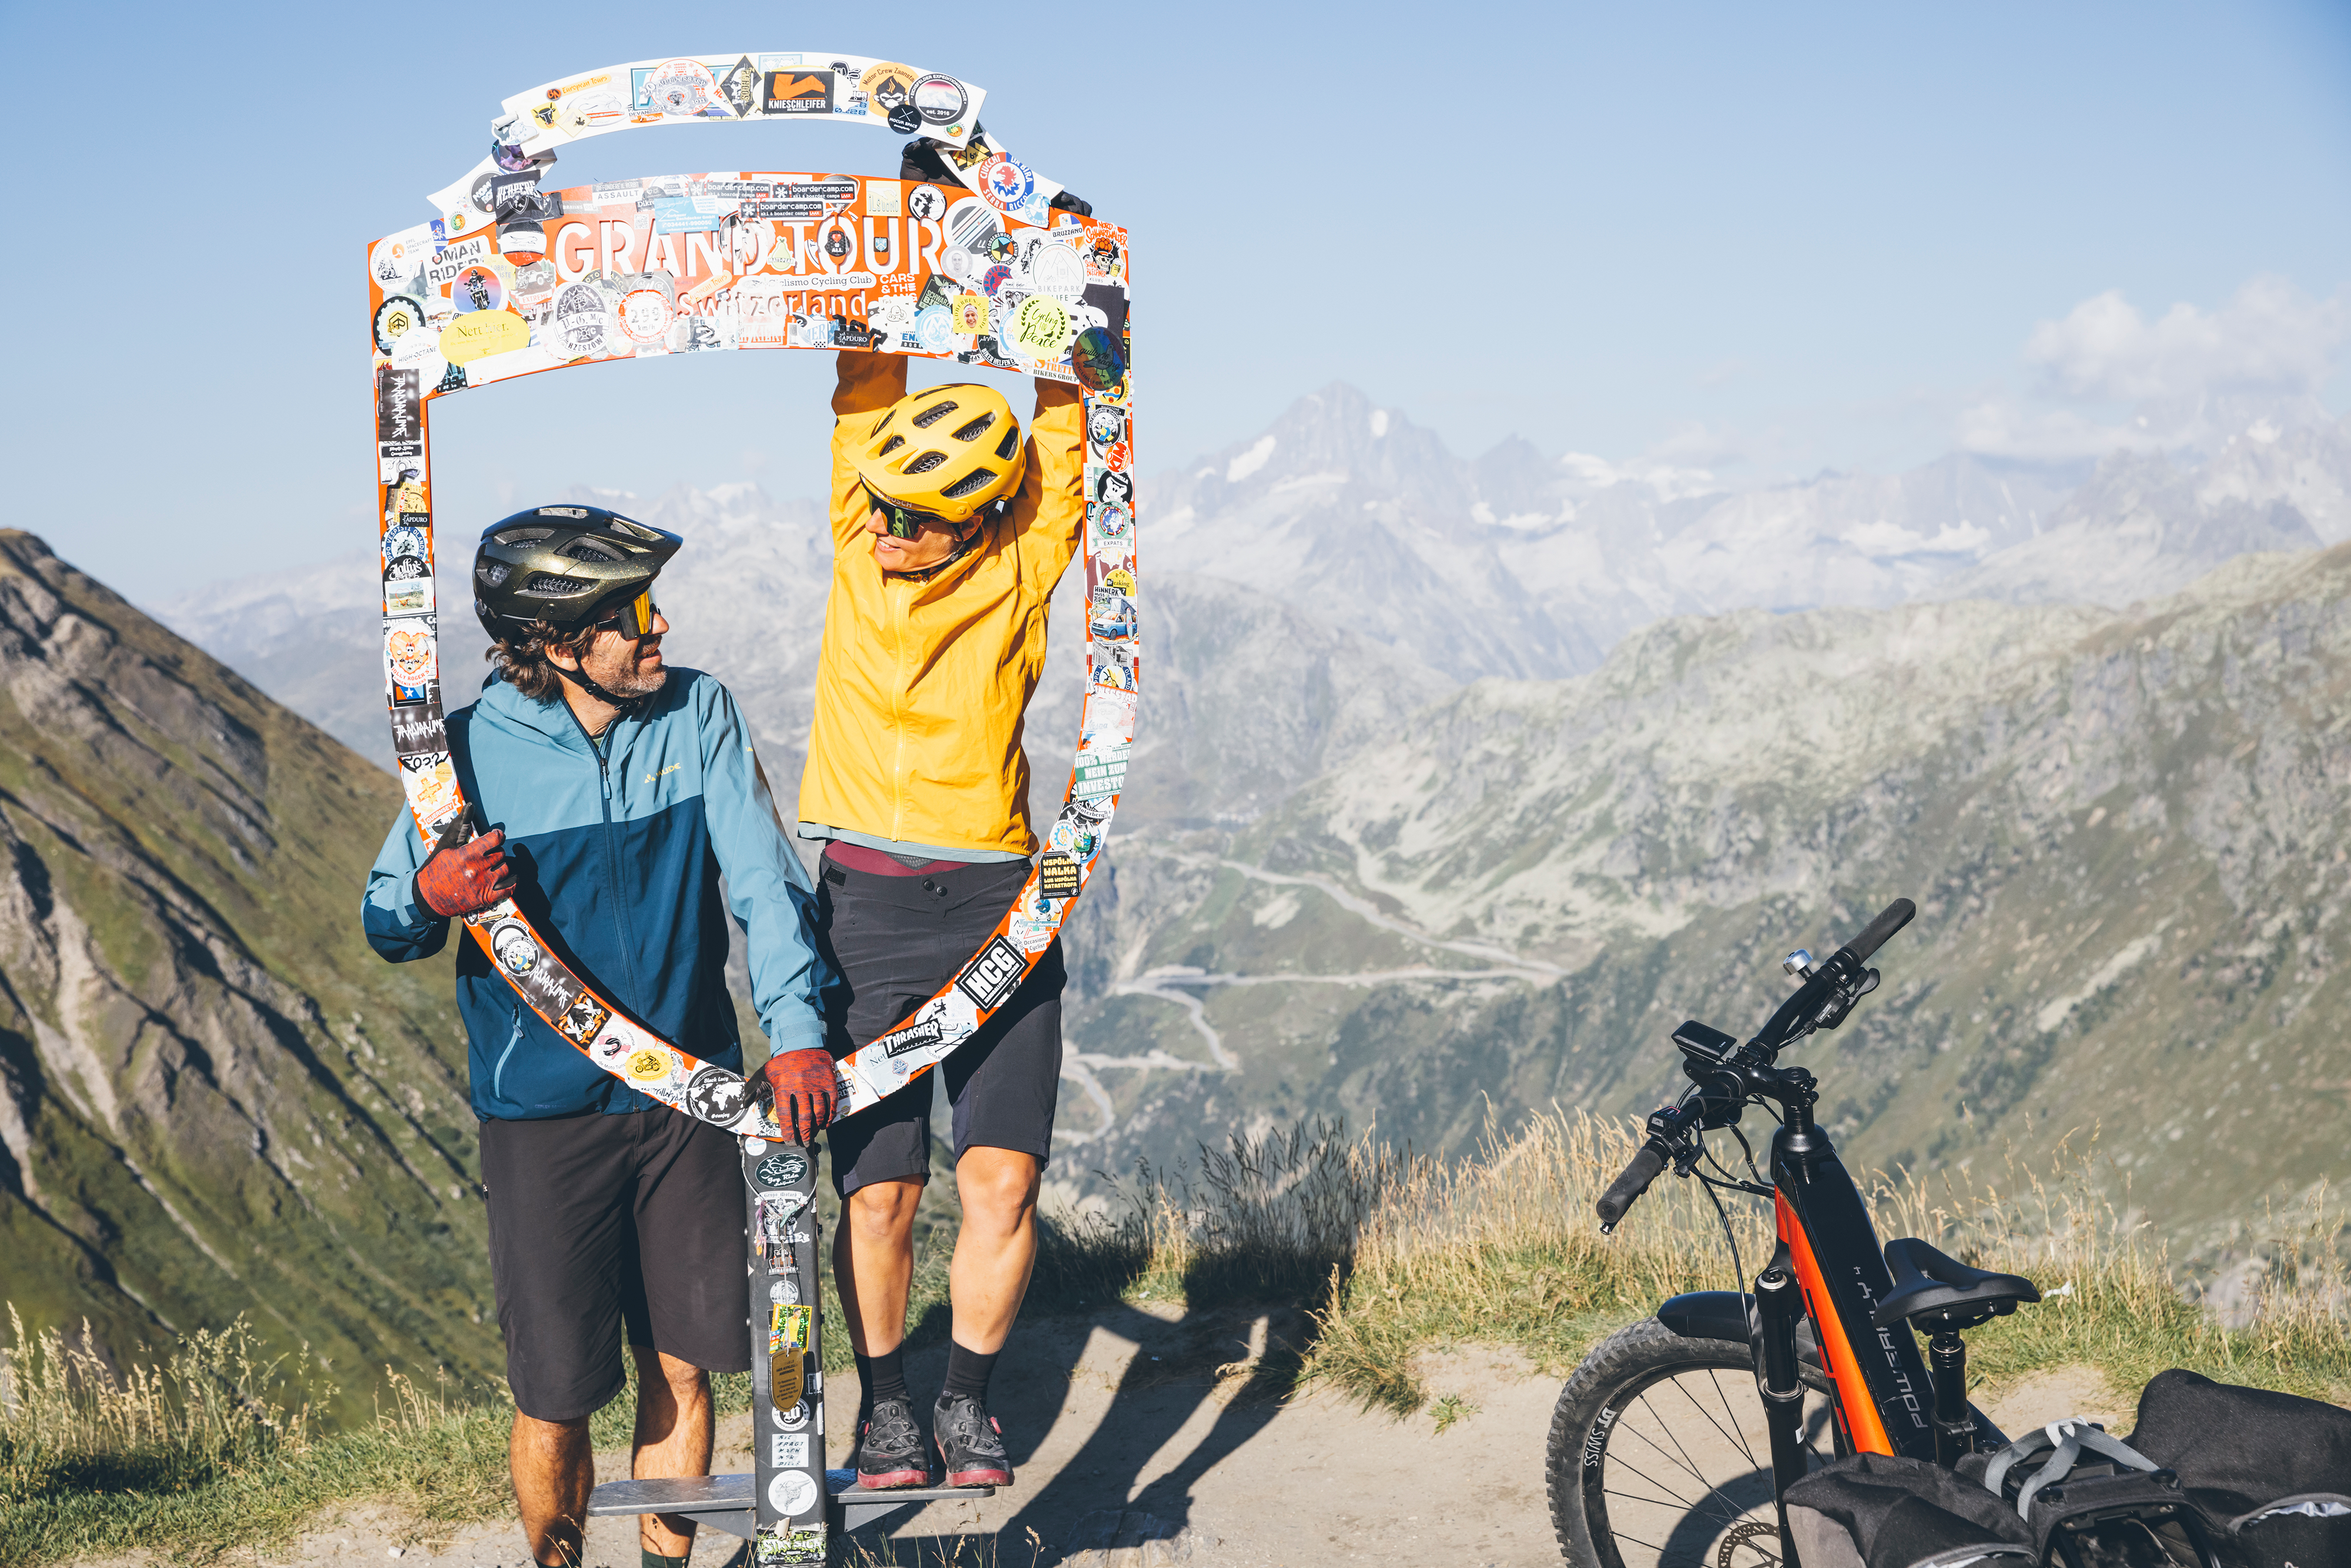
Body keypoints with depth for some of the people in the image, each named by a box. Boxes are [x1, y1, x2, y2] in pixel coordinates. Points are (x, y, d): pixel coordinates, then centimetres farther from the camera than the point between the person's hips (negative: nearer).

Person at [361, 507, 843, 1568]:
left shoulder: (698, 715, -4)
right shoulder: (473, 749, -9)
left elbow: (765, 880, -9)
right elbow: (387, 927, 0)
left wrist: (798, 1030, -22)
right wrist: (431, 899, -24)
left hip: (688, 1095, 2)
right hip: (542, 1113, -2)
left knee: (683, 1362, 10)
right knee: (557, 1392, 2)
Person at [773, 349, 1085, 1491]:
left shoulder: (1021, 572, 2)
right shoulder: (858, 547, 5)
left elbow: (1063, 421, 0)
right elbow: (864, 396, 2)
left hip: (997, 911, 0)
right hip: (864, 905, 1)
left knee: (1003, 1178, -7)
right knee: (878, 1188, -3)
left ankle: (968, 1401, 15)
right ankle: (884, 1404, 19)